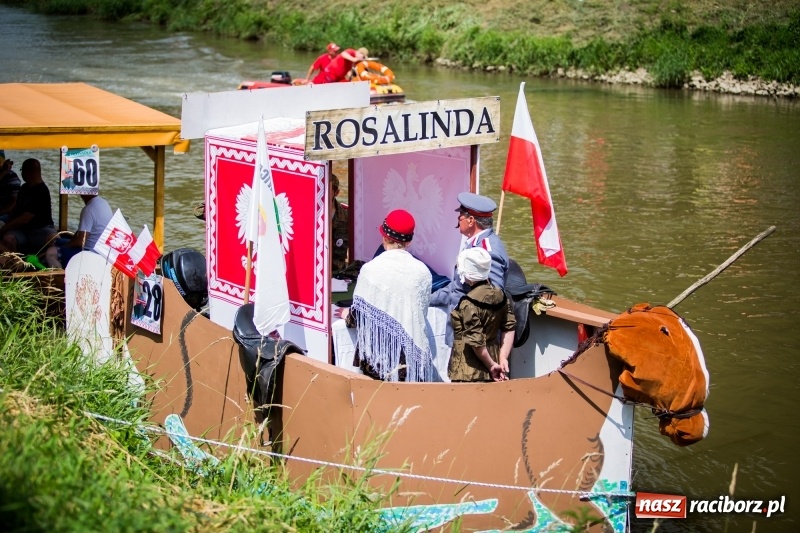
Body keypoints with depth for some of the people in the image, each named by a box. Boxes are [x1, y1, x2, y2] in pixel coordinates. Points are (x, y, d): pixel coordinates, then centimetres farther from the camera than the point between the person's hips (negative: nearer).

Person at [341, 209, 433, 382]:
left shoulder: (370, 269, -8)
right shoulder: (422, 271, -2)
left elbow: (359, 314, 0)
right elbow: (422, 313, 10)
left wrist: (348, 316, 22)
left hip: (379, 352, -2)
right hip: (411, 353, 2)